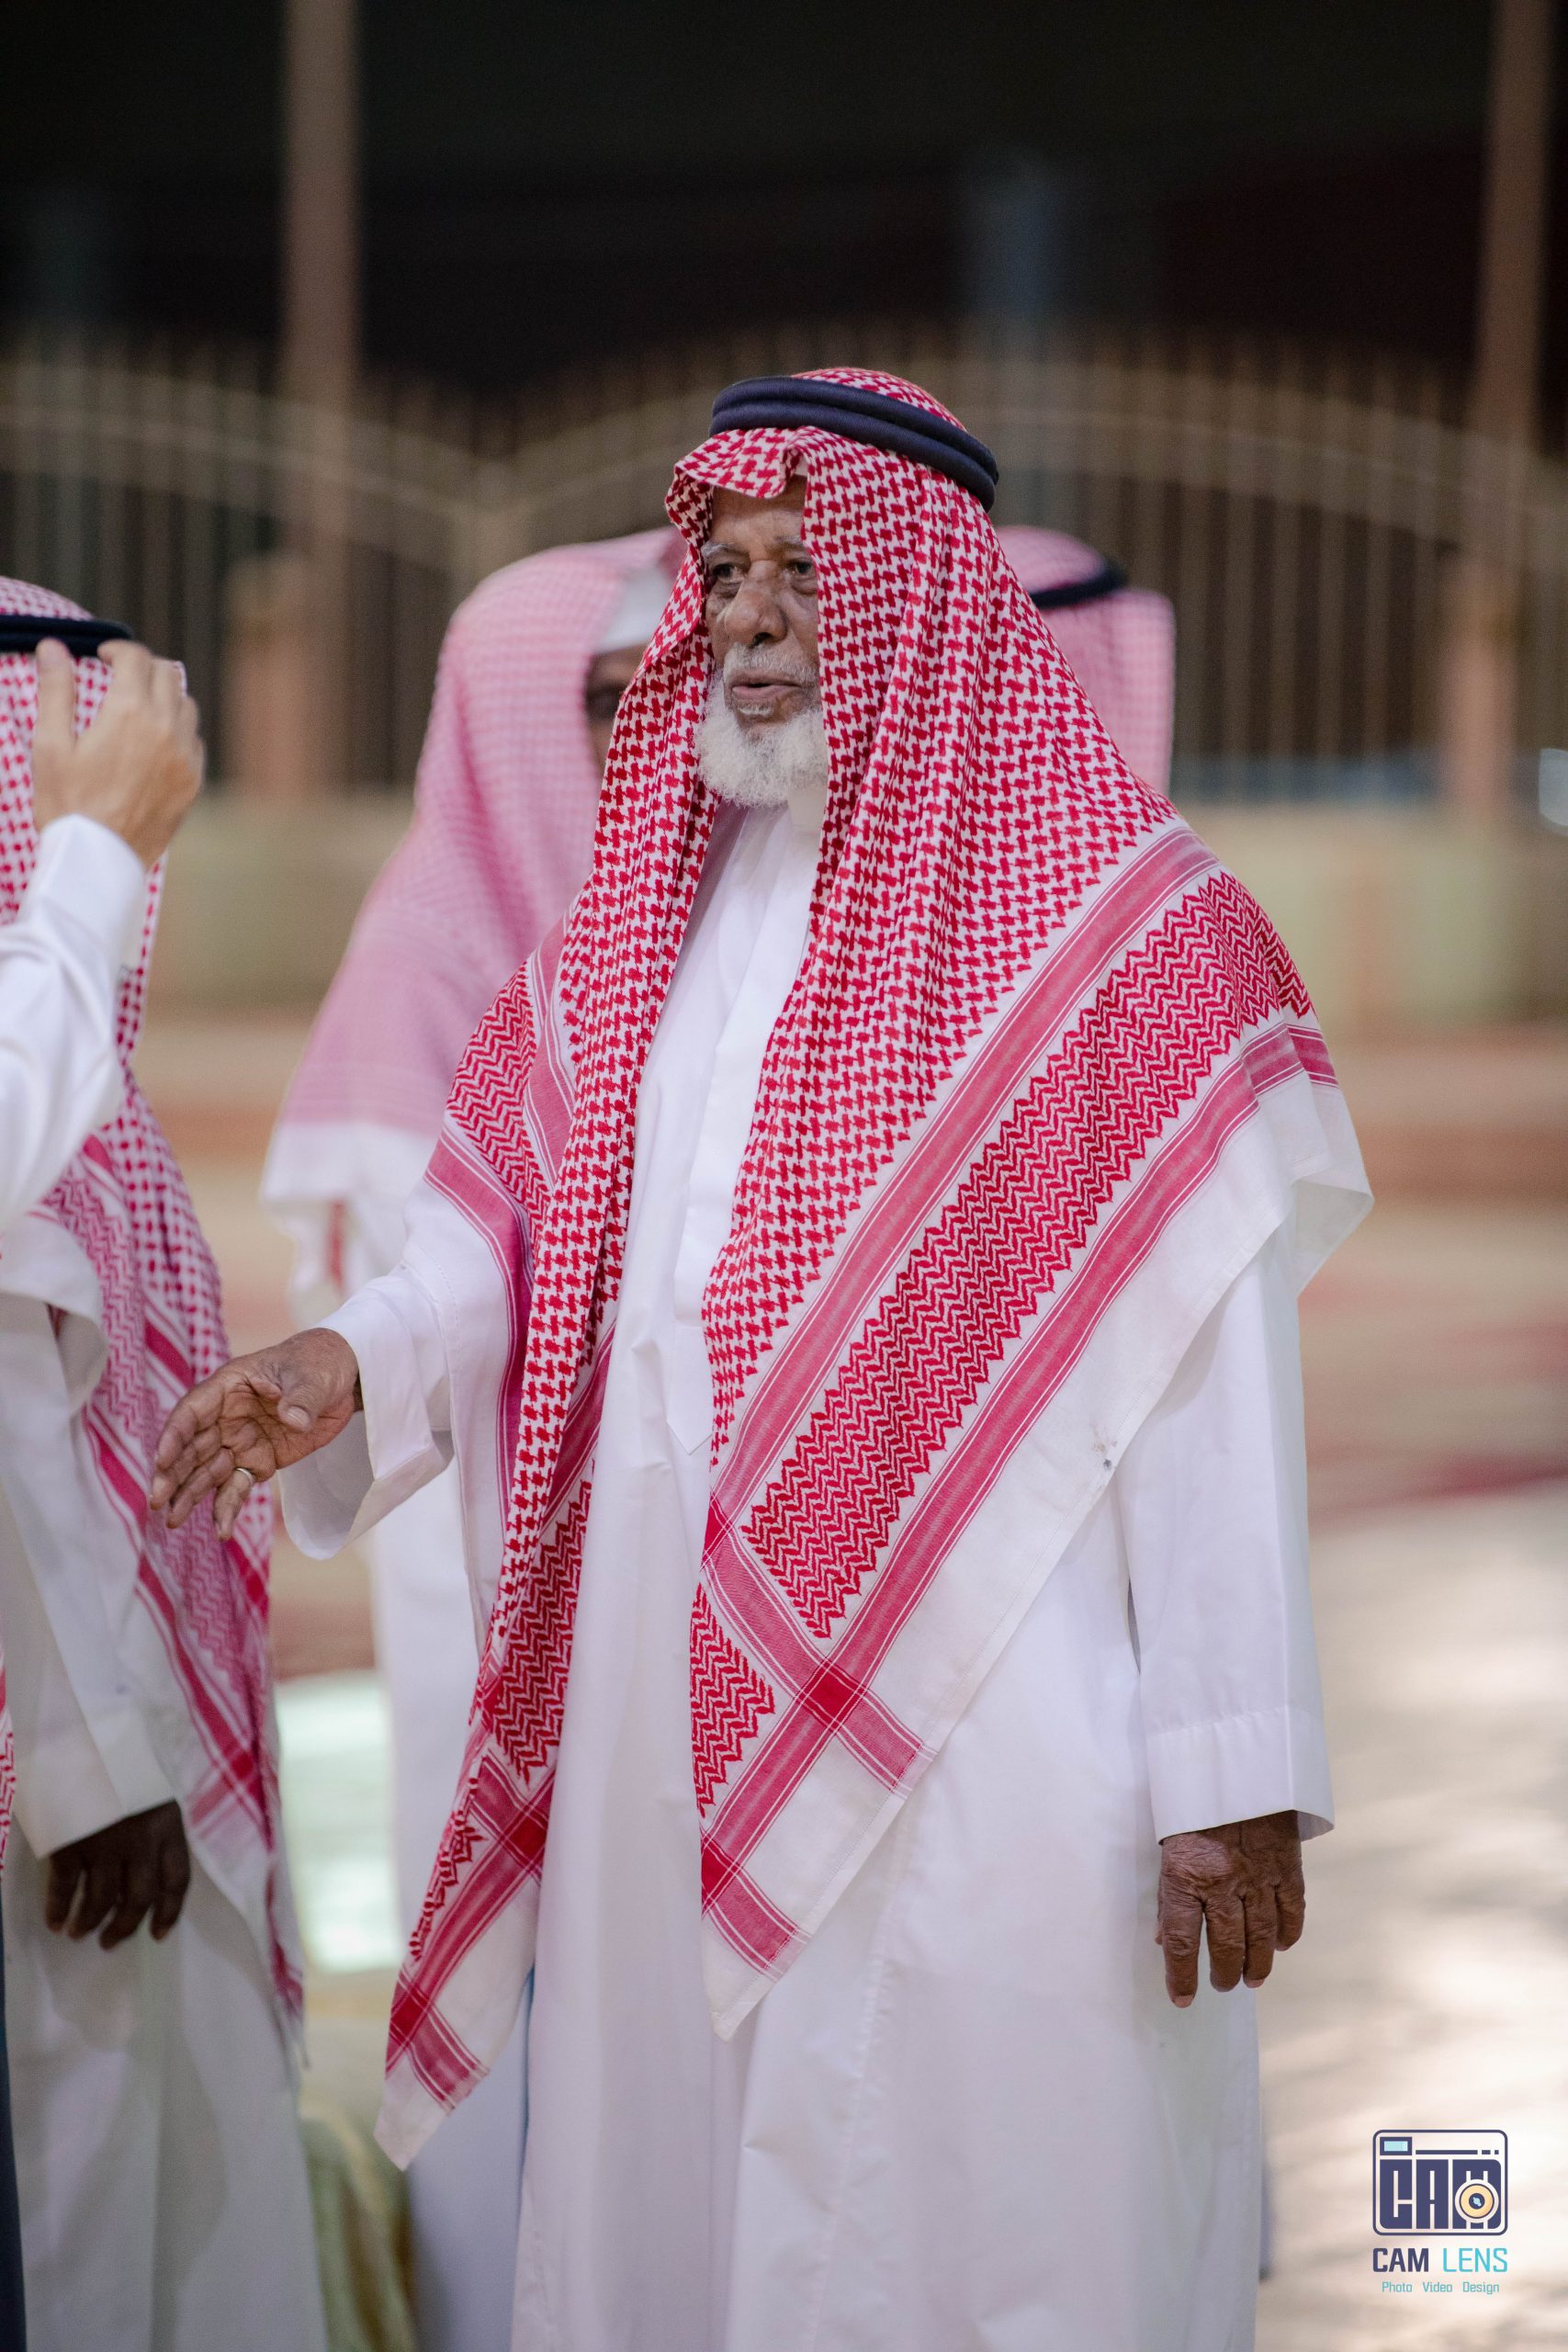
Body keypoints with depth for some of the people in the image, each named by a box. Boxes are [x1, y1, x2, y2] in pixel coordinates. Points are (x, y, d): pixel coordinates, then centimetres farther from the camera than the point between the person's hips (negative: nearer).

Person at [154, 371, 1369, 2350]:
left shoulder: (1125, 932, -4)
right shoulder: (639, 926, 16)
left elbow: (1213, 1382, -9)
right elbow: (506, 1252, 15)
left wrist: (1231, 1777, -13)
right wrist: (348, 1366, -7)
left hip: (978, 1767, -5)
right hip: (663, 1735, 6)